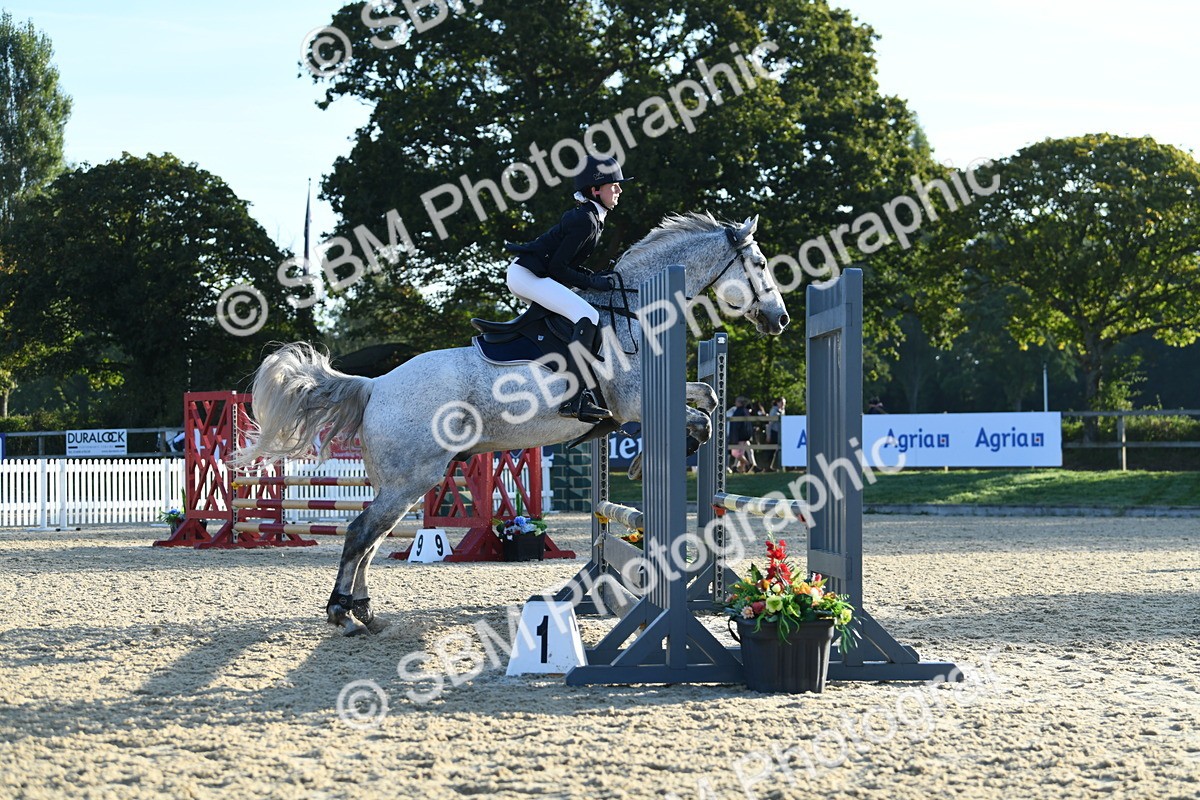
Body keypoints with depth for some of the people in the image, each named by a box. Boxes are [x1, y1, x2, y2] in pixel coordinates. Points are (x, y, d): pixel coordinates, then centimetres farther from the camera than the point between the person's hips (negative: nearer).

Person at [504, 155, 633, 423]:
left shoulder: (589, 217, 16)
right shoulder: (586, 221, -15)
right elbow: (557, 267, -18)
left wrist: (596, 276, 8)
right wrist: (593, 282, -13)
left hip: (530, 275, 11)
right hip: (527, 275, -11)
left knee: (588, 317, 17)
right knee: (587, 316, -23)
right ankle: (575, 400, -30)